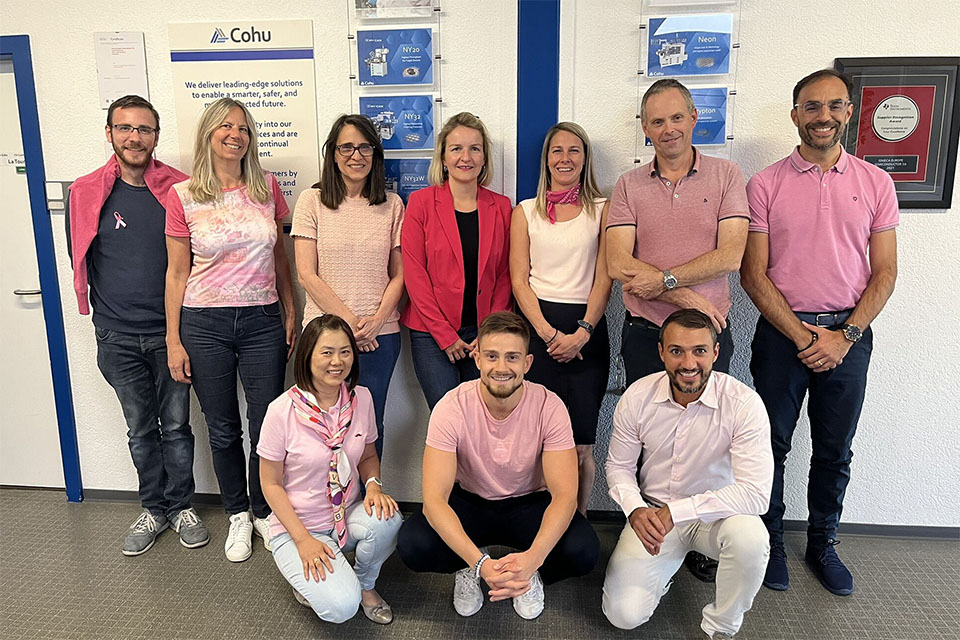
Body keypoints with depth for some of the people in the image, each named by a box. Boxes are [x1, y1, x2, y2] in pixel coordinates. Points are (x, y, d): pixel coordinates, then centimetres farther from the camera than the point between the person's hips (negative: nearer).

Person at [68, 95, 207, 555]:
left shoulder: (176, 189, -3)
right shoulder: (86, 193, 0)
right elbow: (81, 260, 10)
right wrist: (106, 311, 8)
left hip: (170, 330, -1)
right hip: (118, 336, 2)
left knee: (176, 426, 8)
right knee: (140, 430, 13)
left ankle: (182, 507, 26)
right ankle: (153, 508, 30)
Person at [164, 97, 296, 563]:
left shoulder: (267, 188, 3)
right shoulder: (182, 196, -2)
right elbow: (177, 272, 0)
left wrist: (291, 313, 8)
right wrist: (173, 340, -1)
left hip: (262, 322, 1)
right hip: (204, 324, -1)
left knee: (267, 427, 5)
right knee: (223, 429, 11)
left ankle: (264, 512, 28)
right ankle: (237, 514, 32)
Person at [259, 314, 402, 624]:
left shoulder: (361, 399, -7)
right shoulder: (282, 410, -19)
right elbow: (271, 483, -10)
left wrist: (373, 484, -15)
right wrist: (303, 540, -16)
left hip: (349, 515, 4)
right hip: (296, 525, -4)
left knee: (387, 520, -31)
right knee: (341, 606, -25)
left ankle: (365, 584, 2)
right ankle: (307, 576, 11)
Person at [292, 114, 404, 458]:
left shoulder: (392, 204, 8)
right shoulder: (312, 201, 2)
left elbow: (399, 274, 6)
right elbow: (307, 275, -3)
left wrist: (376, 320, -9)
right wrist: (349, 320, -10)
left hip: (380, 335, 1)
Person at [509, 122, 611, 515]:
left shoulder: (602, 209, 10)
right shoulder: (526, 212, 12)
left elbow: (604, 278, 3)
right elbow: (519, 280, 4)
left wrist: (582, 331, -10)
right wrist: (547, 333, -8)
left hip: (587, 331, 0)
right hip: (536, 327, 1)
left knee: (581, 446, -2)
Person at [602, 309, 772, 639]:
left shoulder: (743, 403, -21)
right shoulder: (637, 397, -13)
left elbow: (756, 493, -26)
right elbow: (618, 466, 0)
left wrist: (675, 510, -29)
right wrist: (636, 510, -20)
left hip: (715, 514, -1)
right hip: (652, 514, 1)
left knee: (750, 537, -35)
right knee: (623, 613, -13)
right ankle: (664, 567, 22)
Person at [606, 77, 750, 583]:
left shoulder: (725, 176, 3)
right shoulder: (628, 186, 4)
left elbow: (730, 256, -9)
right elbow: (618, 264, -8)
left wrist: (662, 279, -15)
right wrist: (686, 295, -14)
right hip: (645, 333, 1)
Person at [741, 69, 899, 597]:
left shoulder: (875, 183, 5)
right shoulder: (765, 185, -1)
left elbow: (884, 273, 3)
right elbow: (753, 275, -5)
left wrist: (844, 335, -9)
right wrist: (801, 335, -11)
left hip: (849, 335, 2)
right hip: (781, 331, -2)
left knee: (835, 450, 12)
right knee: (772, 444, 7)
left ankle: (822, 544, 31)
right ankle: (769, 540, 25)